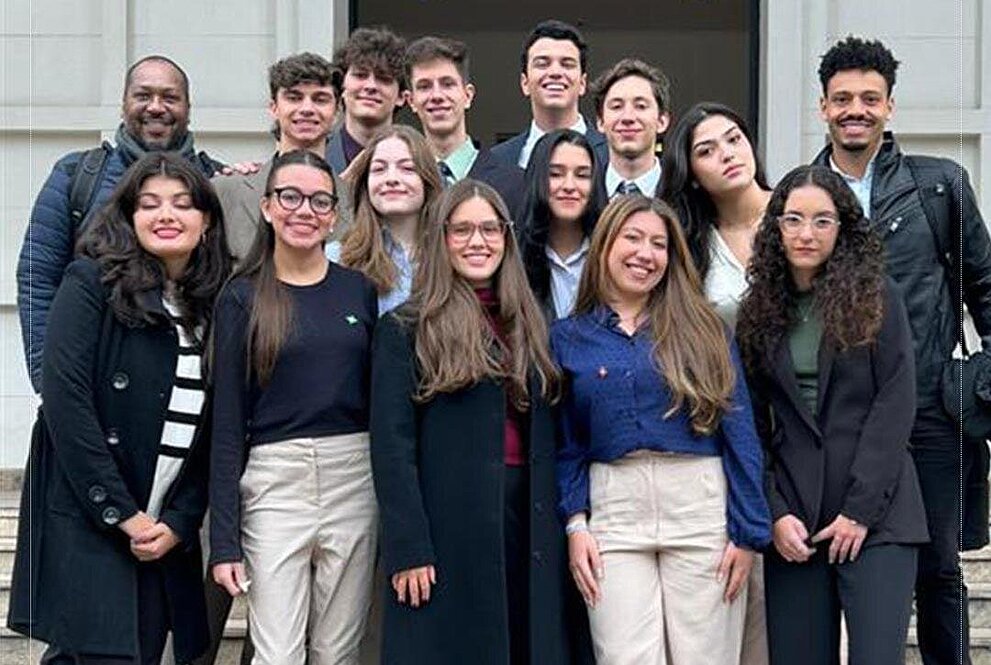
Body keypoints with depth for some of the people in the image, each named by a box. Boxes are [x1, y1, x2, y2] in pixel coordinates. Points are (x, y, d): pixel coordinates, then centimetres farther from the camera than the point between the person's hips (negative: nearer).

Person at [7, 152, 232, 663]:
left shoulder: (214, 306, 10)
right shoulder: (92, 282, -5)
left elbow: (209, 435, 8)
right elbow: (65, 400, -13)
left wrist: (179, 523, -4)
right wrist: (120, 512, -14)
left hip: (166, 530, 5)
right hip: (84, 521, -5)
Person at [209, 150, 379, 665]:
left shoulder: (360, 290, 8)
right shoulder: (243, 297, 1)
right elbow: (227, 421, -1)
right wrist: (224, 541, -6)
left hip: (354, 479, 3)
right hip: (274, 482, -2)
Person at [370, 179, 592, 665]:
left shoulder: (528, 326, 16)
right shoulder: (405, 330, 0)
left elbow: (548, 437, 15)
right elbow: (392, 445, -7)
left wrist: (569, 529, 7)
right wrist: (408, 549, -14)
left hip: (528, 522, 5)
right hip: (447, 527, -5)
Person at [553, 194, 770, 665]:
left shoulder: (701, 329, 6)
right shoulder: (568, 338, 10)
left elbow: (738, 430, 2)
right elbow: (567, 444, 11)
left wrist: (747, 532, -4)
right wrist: (575, 524, -2)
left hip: (700, 503, 0)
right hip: (613, 508, 0)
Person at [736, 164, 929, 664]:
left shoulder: (877, 300, 1)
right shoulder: (760, 311, 9)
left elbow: (895, 408, -4)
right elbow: (754, 425, 8)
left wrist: (861, 510, -10)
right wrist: (775, 514, -3)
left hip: (875, 515, -3)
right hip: (792, 522, 3)